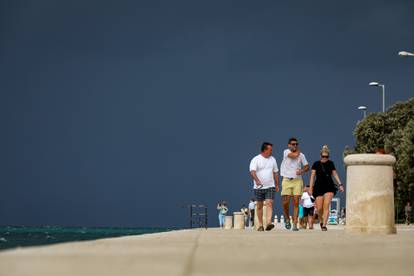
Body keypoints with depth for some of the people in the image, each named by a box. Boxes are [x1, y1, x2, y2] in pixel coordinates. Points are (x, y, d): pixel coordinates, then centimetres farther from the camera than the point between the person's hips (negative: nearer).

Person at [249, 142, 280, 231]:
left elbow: (276, 172, 18)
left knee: (269, 203, -14)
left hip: (270, 186, 2)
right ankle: (260, 225, 15)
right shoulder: (256, 160, -7)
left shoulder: (272, 159, 10)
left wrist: (277, 185, 18)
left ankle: (268, 223, -25)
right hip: (259, 187, -2)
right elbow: (252, 171, -21)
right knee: (259, 206, 6)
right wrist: (257, 180, -38)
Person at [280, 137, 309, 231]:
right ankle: (287, 219, 19)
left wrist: (302, 171, -6)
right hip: (287, 180, -2)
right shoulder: (286, 152, 0)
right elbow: (295, 155, -18)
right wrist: (298, 150, 3)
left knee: (296, 203, -5)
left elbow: (307, 166, 15)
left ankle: (295, 224, -3)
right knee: (285, 202, -6)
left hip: (297, 180, 2)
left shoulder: (301, 155, 9)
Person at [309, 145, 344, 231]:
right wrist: (311, 188, -4)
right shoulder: (316, 164, 2)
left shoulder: (331, 163, 8)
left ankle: (324, 225, -11)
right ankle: (321, 221, 27)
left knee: (326, 206, -13)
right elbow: (312, 176, 2)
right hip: (318, 187, -1)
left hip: (329, 187, 1)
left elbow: (335, 174, 14)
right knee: (319, 208, -3)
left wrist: (340, 184, 5)